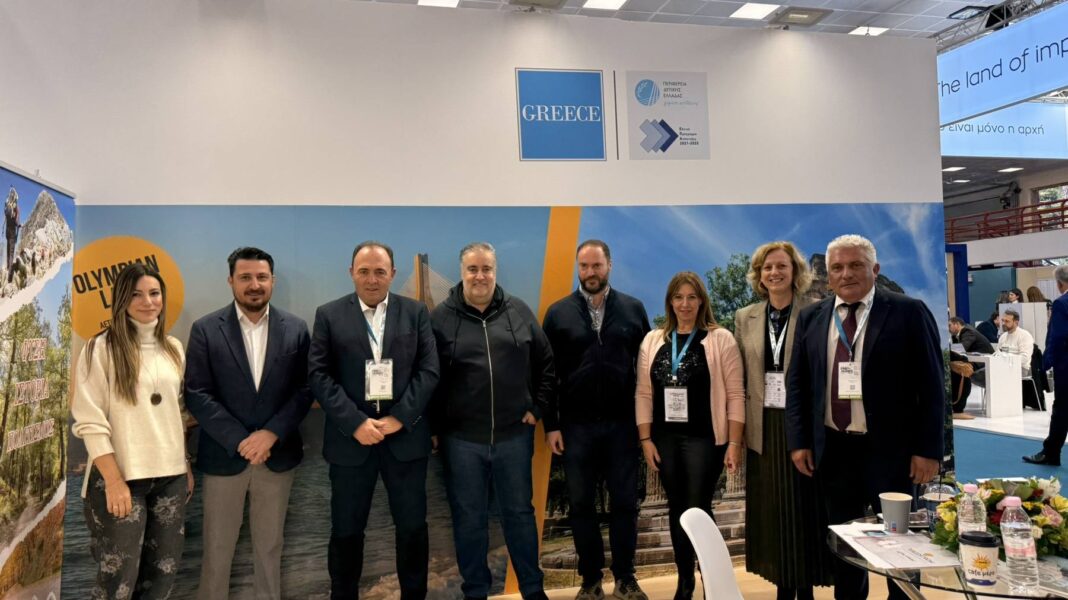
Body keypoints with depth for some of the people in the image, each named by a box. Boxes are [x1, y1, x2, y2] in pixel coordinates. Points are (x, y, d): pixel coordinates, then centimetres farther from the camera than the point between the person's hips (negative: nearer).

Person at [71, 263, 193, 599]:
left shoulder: (173, 348, 9)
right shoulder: (102, 347, -7)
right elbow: (89, 421, -11)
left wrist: (187, 467, 13)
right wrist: (114, 480, -15)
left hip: (170, 476, 5)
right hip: (121, 477, -5)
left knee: (164, 572, 11)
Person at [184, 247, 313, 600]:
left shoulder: (295, 329, 1)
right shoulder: (205, 329, -3)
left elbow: (304, 390, -2)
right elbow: (197, 394, -8)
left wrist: (271, 434, -15)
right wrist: (240, 440, -15)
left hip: (278, 454, 1)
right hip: (224, 455, -1)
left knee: (270, 544, 15)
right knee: (217, 547, 12)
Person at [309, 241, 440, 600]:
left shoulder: (416, 313, 5)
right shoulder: (329, 315, 3)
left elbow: (429, 370, -1)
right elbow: (318, 375, -5)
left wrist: (399, 418, -12)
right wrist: (355, 423, -14)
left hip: (406, 435, 1)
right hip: (350, 437, -1)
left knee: (413, 526, 10)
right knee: (346, 530, 11)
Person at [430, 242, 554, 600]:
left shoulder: (519, 312, 3)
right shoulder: (441, 317, -3)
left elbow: (546, 364, 10)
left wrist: (538, 408, 5)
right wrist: (435, 426, -4)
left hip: (514, 434, 2)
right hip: (461, 438, -1)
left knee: (520, 513, 13)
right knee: (468, 519, 11)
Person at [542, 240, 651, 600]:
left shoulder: (633, 309, 3)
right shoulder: (559, 312, 1)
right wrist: (550, 425, -1)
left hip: (623, 423, 0)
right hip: (577, 425, 0)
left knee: (625, 502, 8)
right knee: (581, 504, 9)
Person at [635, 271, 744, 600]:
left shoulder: (721, 339, -3)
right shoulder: (653, 340, 7)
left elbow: (735, 394, -5)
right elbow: (644, 393, 7)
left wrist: (734, 442, -10)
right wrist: (645, 439, 1)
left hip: (704, 438, -3)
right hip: (664, 439, 4)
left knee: (699, 509, -1)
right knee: (676, 508, 12)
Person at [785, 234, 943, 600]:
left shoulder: (908, 312, -4)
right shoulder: (811, 318, 6)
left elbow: (931, 385, -5)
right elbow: (797, 384, 8)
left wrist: (928, 448, -9)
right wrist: (798, 441, 1)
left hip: (890, 449, -3)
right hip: (833, 449, 3)